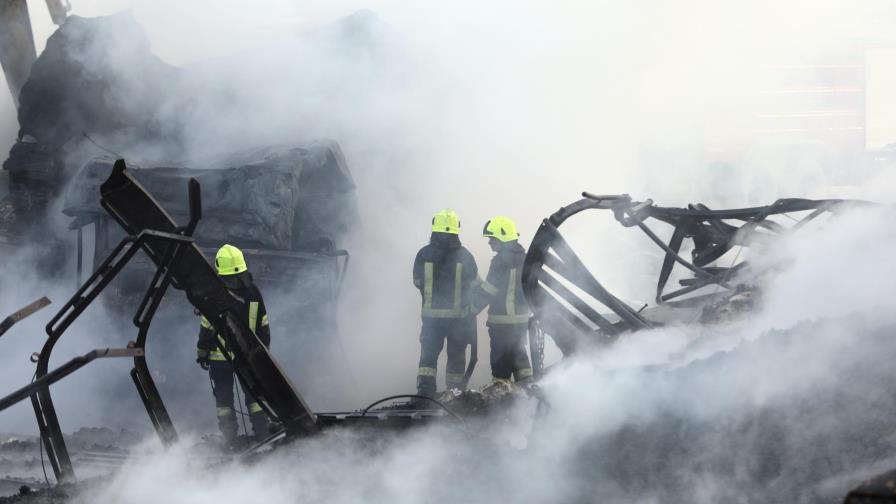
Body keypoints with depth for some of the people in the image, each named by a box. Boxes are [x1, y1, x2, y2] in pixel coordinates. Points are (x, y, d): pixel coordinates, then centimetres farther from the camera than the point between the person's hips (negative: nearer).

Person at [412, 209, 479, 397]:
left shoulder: (424, 254, -6)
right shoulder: (465, 255, -7)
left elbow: (417, 282, 5)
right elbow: (474, 285, 2)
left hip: (431, 313, 0)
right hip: (458, 315, 0)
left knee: (428, 355, 6)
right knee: (456, 355, 13)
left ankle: (424, 392, -8)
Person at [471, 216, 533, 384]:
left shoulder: (502, 261, -17)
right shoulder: (523, 258, 10)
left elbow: (486, 291, -17)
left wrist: (470, 309, -11)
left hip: (502, 321, -8)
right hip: (522, 318, 8)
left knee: (500, 358, -1)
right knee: (519, 353, 16)